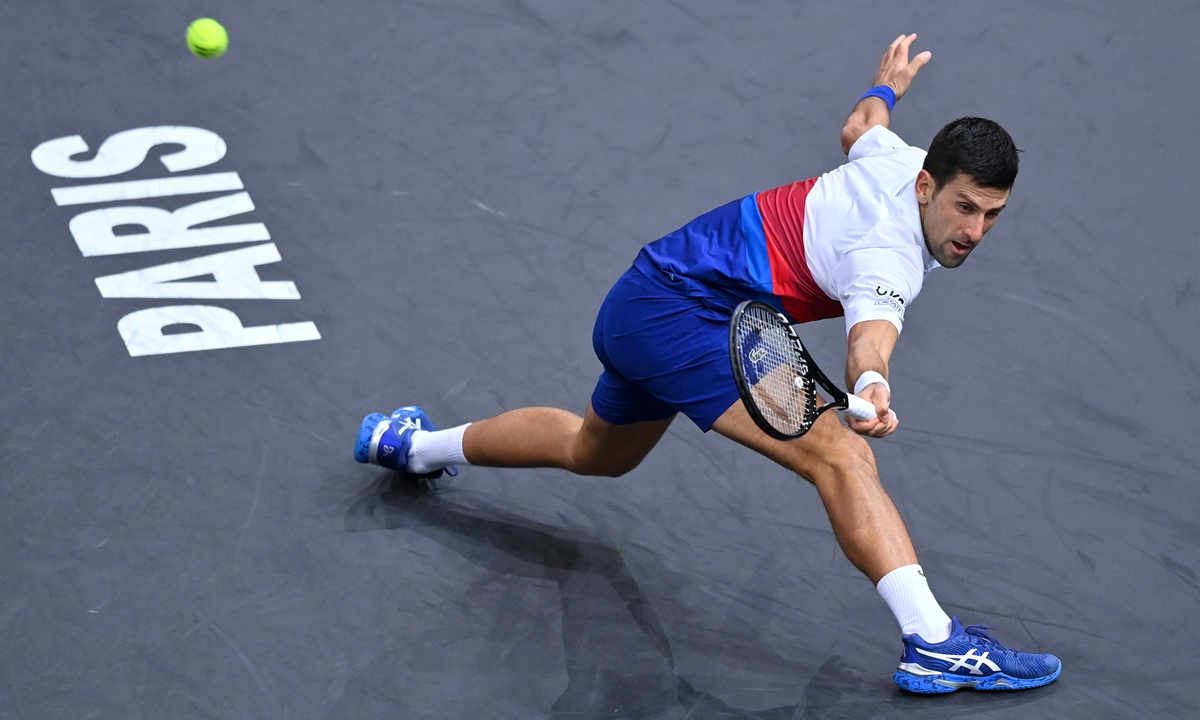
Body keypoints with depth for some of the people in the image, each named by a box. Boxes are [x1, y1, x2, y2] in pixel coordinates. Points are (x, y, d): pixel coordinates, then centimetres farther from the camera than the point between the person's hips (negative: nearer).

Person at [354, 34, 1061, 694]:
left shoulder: (901, 159, -1)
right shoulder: (888, 258, -26)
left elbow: (859, 129, 23)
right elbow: (870, 338, -47)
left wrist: (886, 88, 44)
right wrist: (872, 390, -67)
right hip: (683, 312, -11)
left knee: (596, 450, 36)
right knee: (839, 453, -28)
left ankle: (412, 444, 55)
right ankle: (935, 643, -36)